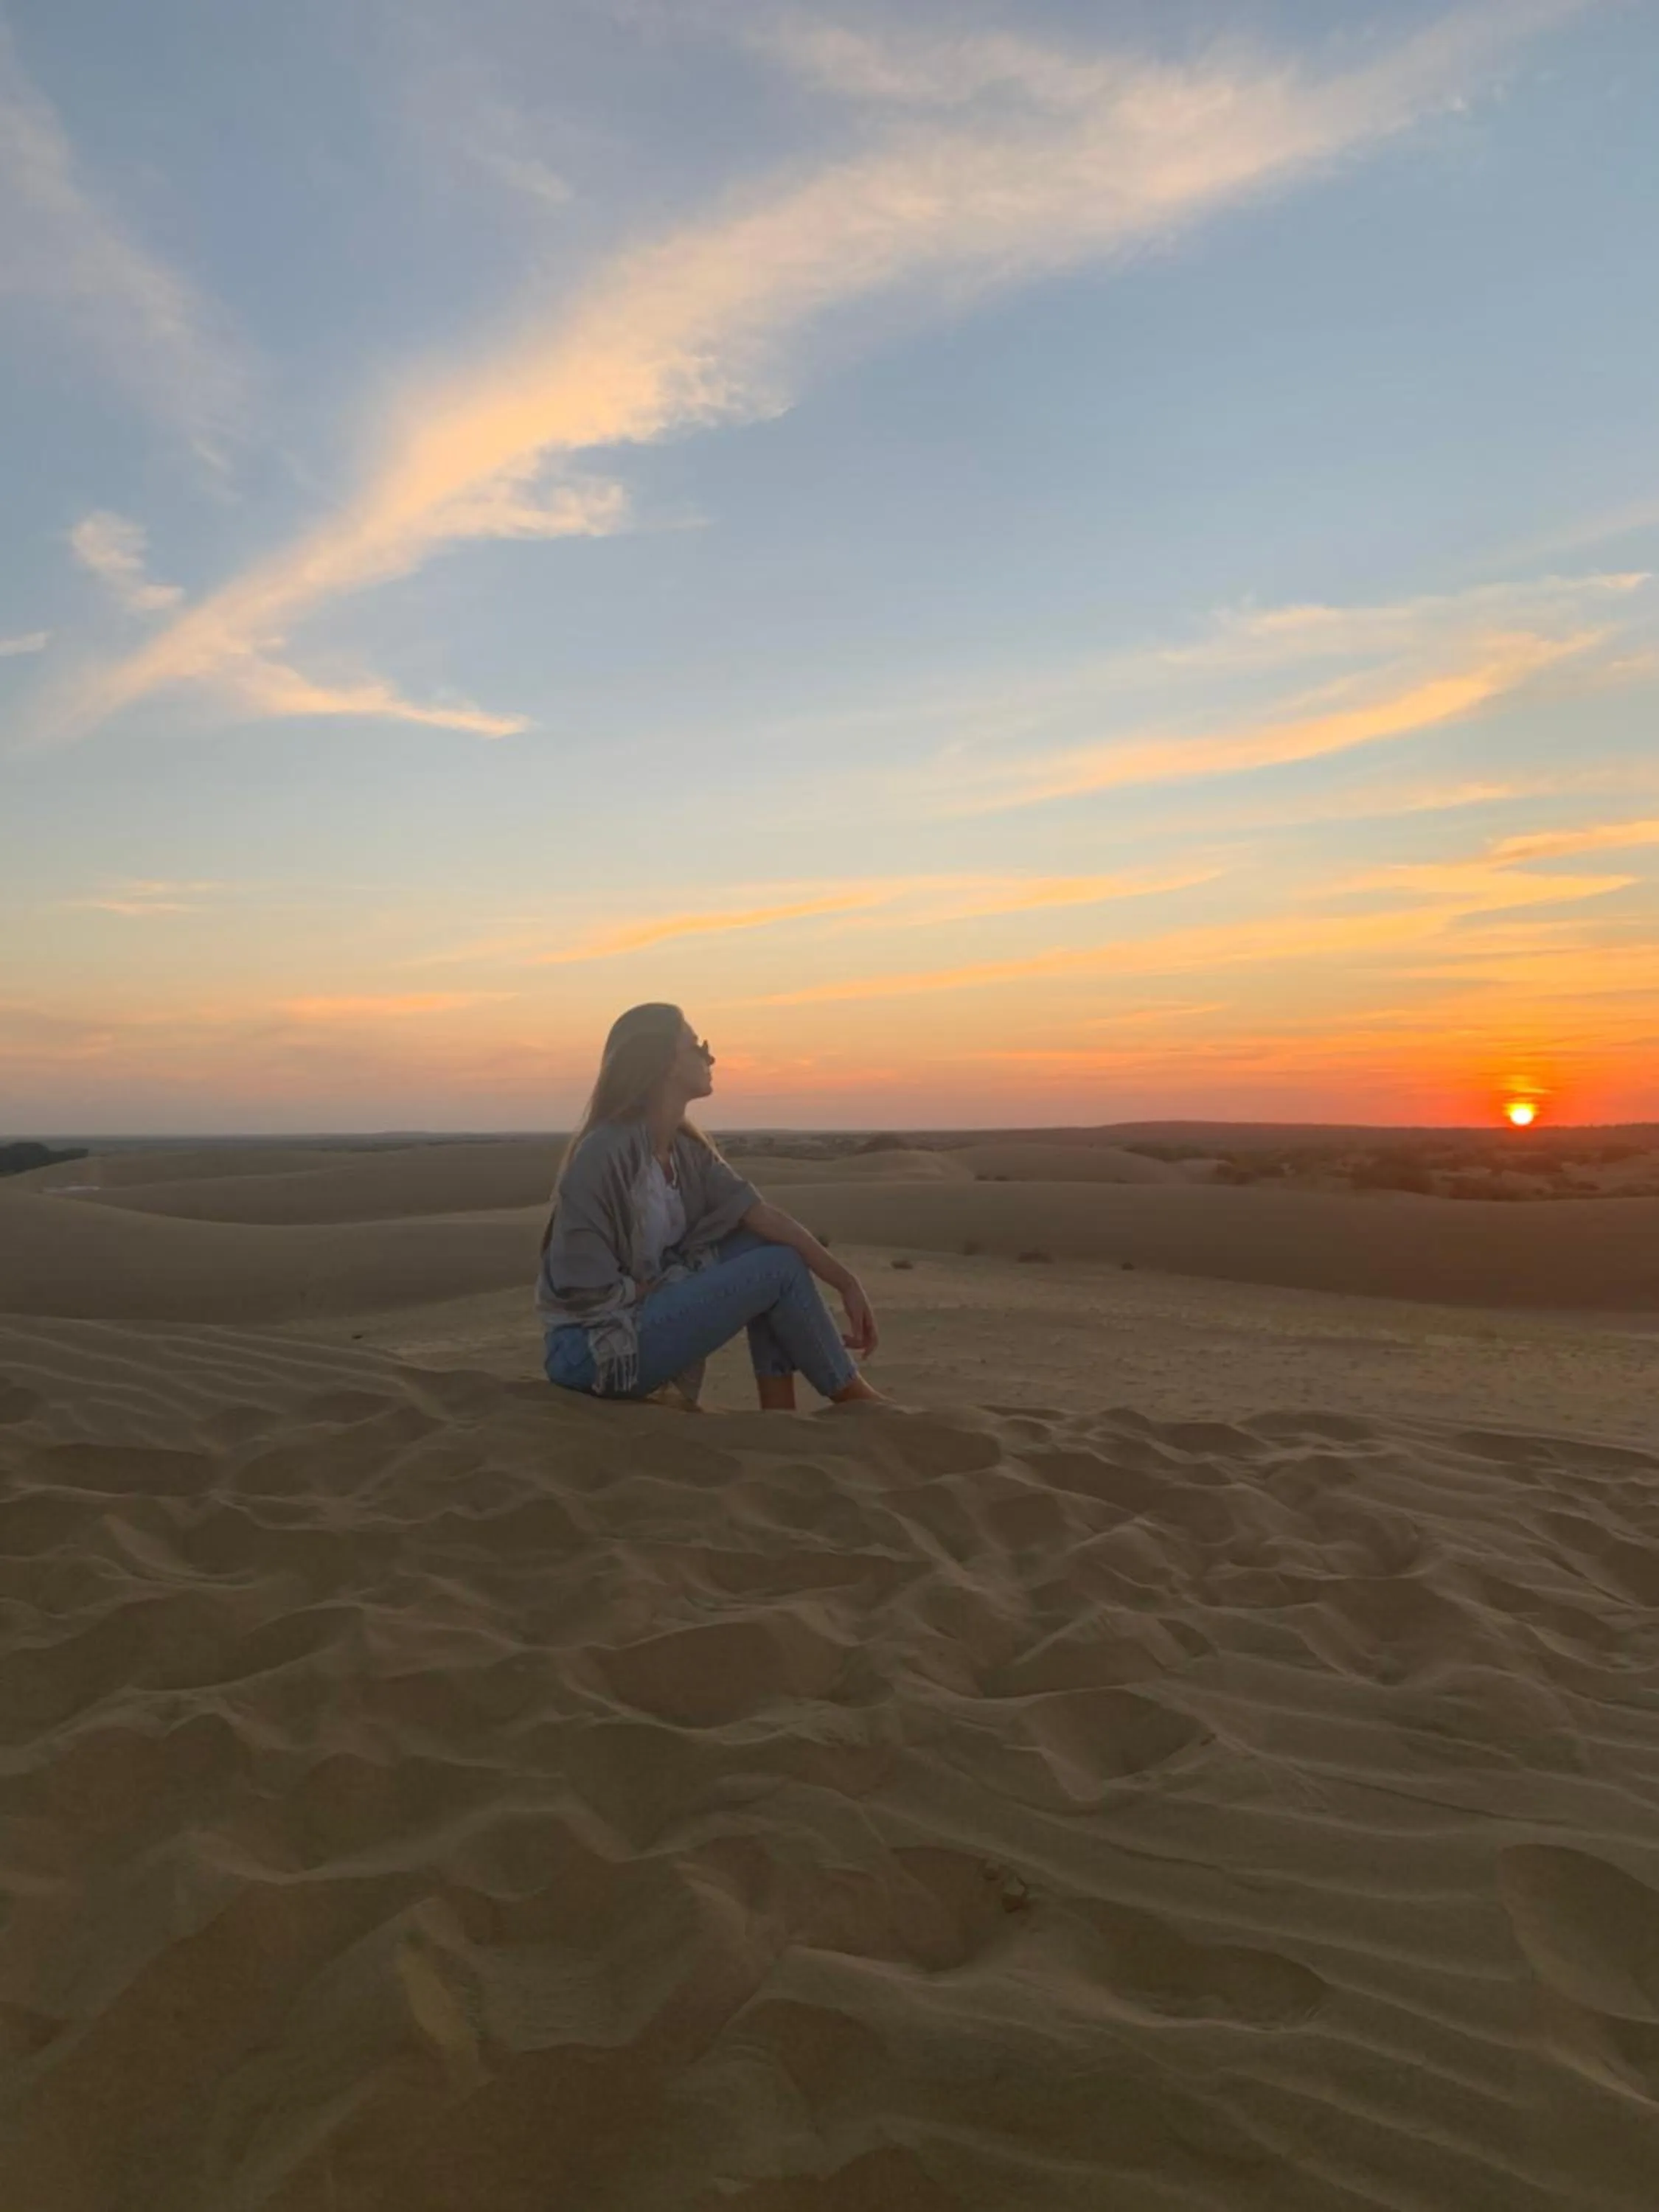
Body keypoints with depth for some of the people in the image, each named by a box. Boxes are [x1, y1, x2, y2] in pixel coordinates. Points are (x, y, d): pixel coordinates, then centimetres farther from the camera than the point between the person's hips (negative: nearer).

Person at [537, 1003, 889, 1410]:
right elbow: (582, 1287, -23)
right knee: (779, 1267, -13)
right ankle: (850, 1395, 6)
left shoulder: (687, 1148, 4)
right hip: (592, 1346, -8)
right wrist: (668, 1283, -9)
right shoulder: (604, 1153, -22)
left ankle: (780, 1416, -1)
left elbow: (764, 1215, -3)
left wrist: (846, 1282, -10)